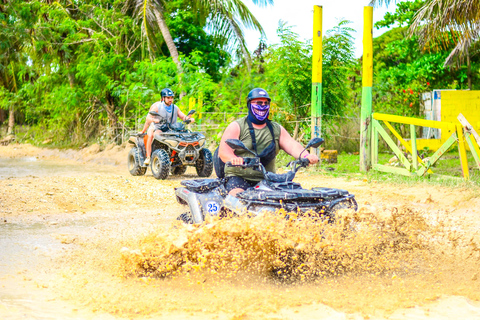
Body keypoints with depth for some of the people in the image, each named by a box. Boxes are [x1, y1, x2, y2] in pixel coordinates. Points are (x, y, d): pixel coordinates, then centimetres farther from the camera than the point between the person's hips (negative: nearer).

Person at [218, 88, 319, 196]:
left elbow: (292, 145, 2)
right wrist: (234, 159, -36)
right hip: (238, 177, -4)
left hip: (266, 180, 4)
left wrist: (306, 156, -21)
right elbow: (223, 151, -11)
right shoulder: (236, 127, 3)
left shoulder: (277, 129, 18)